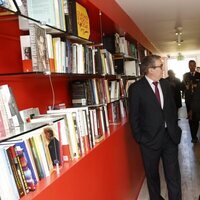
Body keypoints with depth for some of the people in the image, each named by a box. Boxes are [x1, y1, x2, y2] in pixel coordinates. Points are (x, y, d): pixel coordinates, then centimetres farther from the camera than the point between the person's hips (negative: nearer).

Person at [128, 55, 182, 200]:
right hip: (150, 139, -3)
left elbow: (173, 107, 13)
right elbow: (134, 117, -8)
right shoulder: (136, 88, -11)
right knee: (152, 174, 15)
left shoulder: (165, 84, 5)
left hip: (170, 136, 4)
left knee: (173, 174, 7)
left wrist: (175, 128, 8)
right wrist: (139, 138, -8)